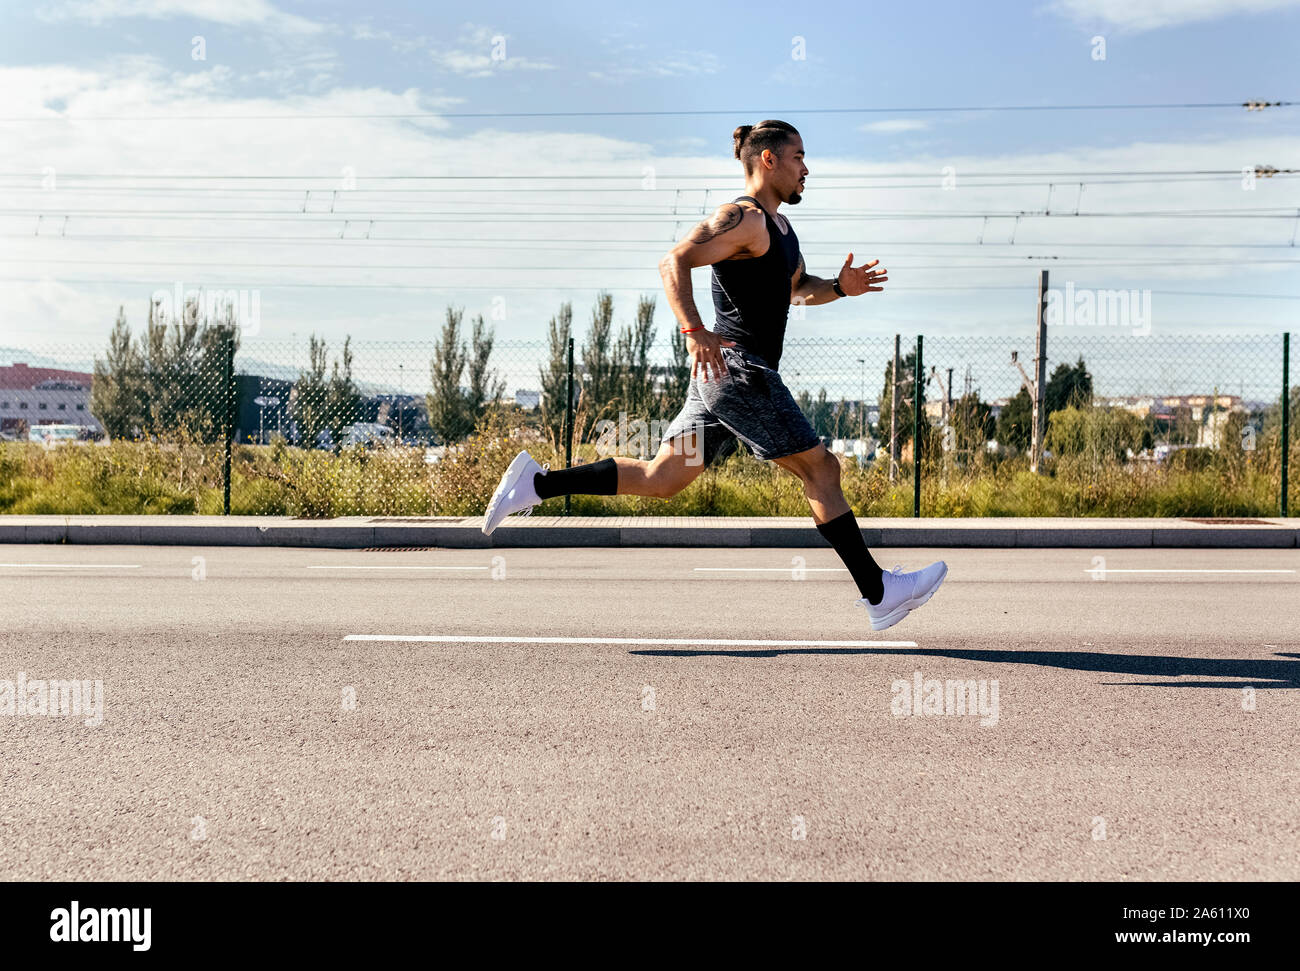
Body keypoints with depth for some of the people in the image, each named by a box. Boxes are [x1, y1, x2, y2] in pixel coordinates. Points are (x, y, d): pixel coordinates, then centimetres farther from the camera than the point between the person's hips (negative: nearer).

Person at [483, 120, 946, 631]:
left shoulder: (779, 225, 20)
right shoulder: (742, 218, -12)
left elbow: (796, 288, 33)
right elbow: (674, 262, -23)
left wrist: (839, 287, 14)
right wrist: (694, 331, -33)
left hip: (722, 375, 10)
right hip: (737, 369, -10)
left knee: (661, 478, 9)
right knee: (821, 469, -3)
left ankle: (537, 482, 9)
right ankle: (880, 594, 4)